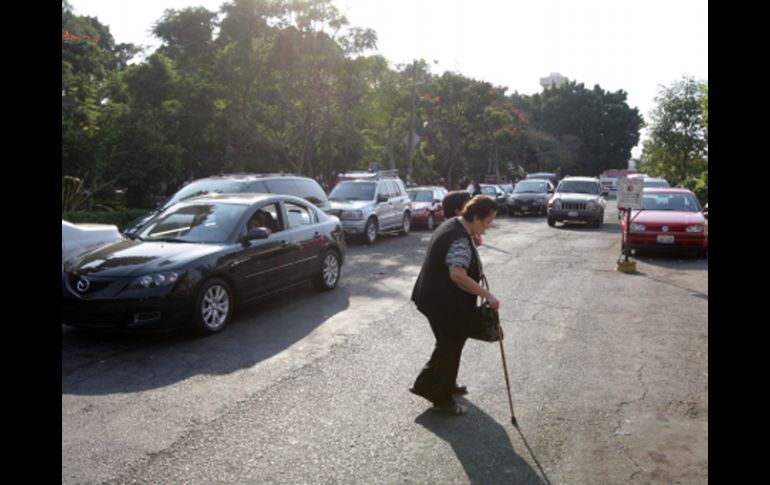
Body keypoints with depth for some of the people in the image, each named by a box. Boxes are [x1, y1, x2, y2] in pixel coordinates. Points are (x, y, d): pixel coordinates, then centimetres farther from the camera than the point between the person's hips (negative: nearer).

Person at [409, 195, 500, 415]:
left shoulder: (452, 225, 7)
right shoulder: (460, 240, -26)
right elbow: (458, 275, -39)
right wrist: (487, 295, -34)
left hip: (438, 298, 10)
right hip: (445, 304, -10)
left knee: (448, 344, 23)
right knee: (450, 348, 5)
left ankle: (432, 384, 37)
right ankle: (442, 400, 21)